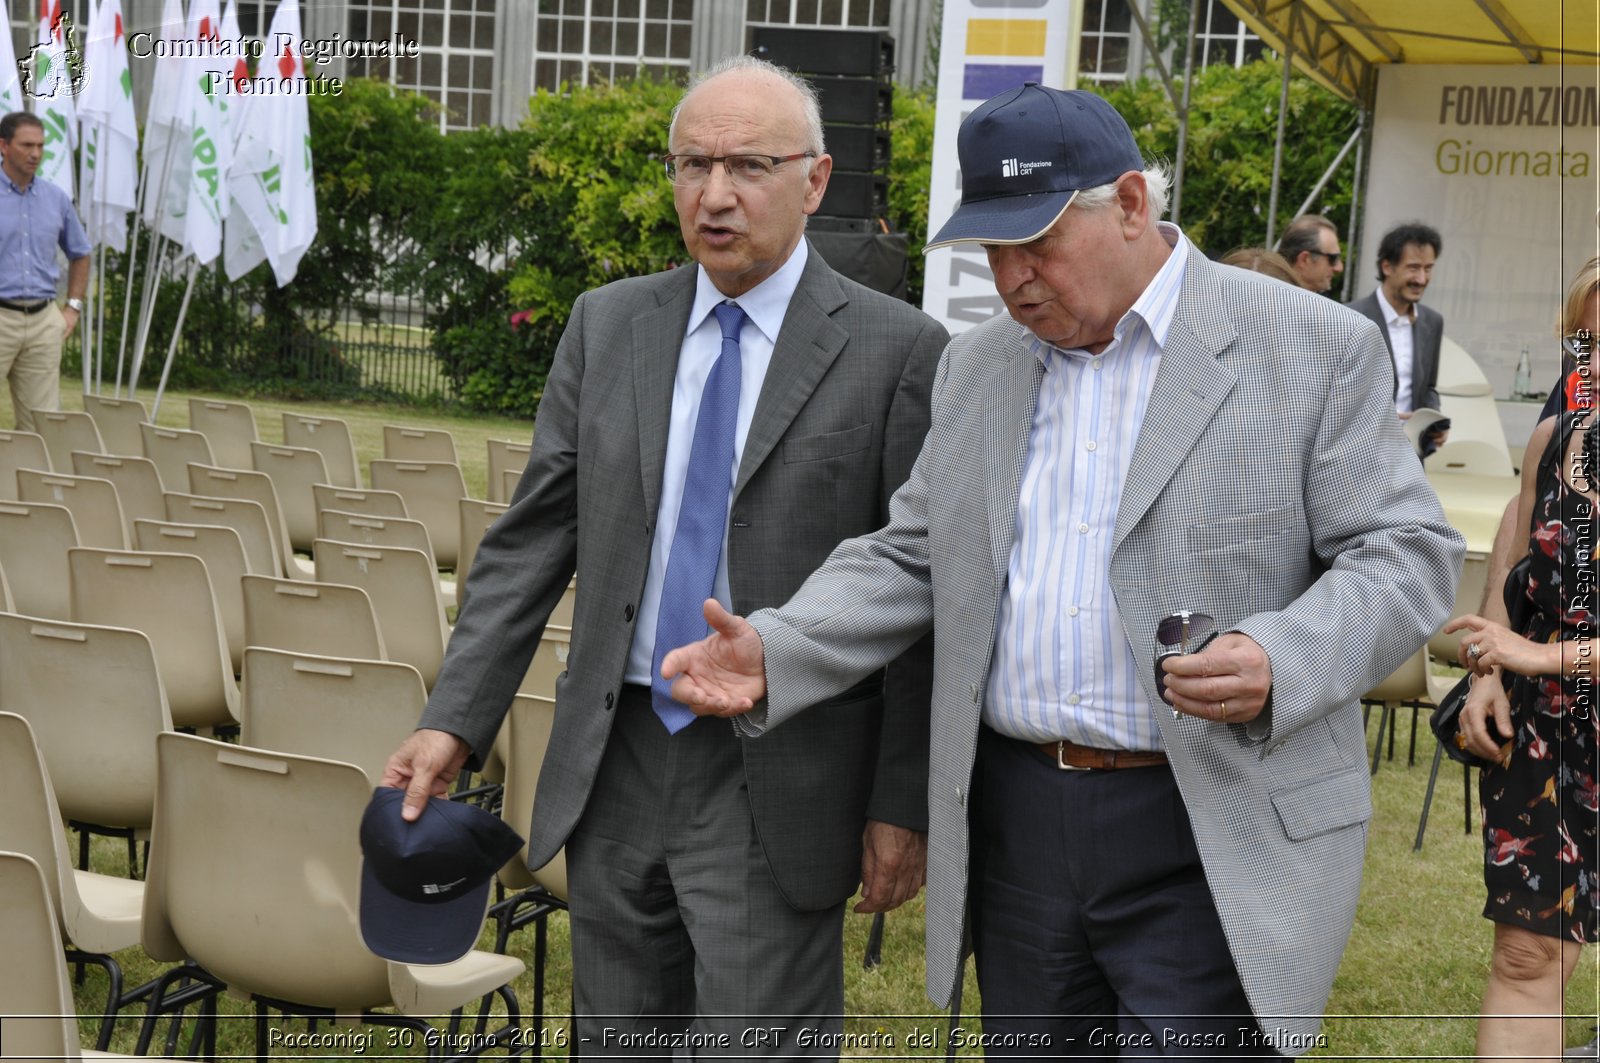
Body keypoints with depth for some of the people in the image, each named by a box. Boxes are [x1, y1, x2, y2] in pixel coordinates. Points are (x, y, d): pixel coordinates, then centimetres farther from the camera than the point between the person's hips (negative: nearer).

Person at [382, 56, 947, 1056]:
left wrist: (903, 805, -8)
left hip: (774, 791, -4)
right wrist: (455, 721, -1)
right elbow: (531, 538, 6)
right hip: (615, 768, 5)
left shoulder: (898, 352, -7)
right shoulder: (607, 325, 7)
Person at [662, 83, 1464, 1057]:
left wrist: (1280, 664, -25)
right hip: (1013, 826, 5)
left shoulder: (1314, 349, -4)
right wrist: (773, 653, -3)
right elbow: (911, 558, 14)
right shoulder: (978, 367, 12)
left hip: (1213, 845, -5)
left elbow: (1407, 555, -6)